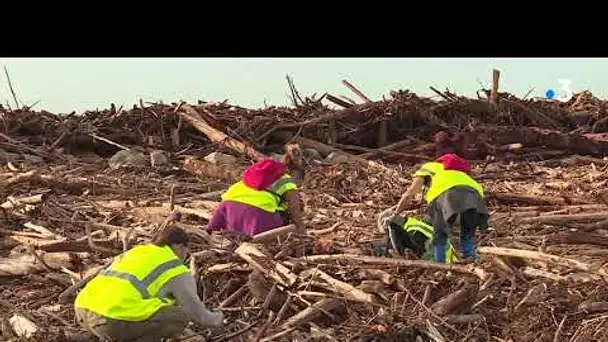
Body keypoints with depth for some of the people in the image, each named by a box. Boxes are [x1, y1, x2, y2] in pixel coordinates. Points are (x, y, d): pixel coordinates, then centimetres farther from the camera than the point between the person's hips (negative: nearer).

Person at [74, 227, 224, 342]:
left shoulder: (134, 253, 29)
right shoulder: (177, 272, 7)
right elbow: (197, 313, 13)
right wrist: (217, 319, 35)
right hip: (114, 319, -8)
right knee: (180, 316, 6)